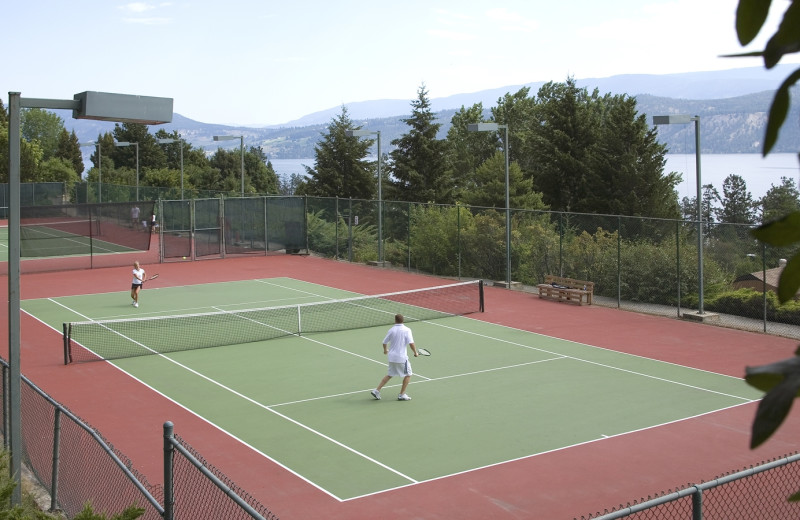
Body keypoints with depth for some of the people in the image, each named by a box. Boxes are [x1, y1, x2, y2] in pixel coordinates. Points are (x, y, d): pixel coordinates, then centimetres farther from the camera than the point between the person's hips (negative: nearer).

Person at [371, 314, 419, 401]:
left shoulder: (391, 330, 2)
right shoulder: (407, 330, -9)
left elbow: (384, 342, 10)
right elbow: (411, 343, -18)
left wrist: (385, 350, 30)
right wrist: (415, 352, -3)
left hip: (391, 356, 5)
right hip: (401, 357, -5)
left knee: (390, 375, 20)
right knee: (408, 374, 12)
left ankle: (377, 390, 16)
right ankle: (402, 395, 10)